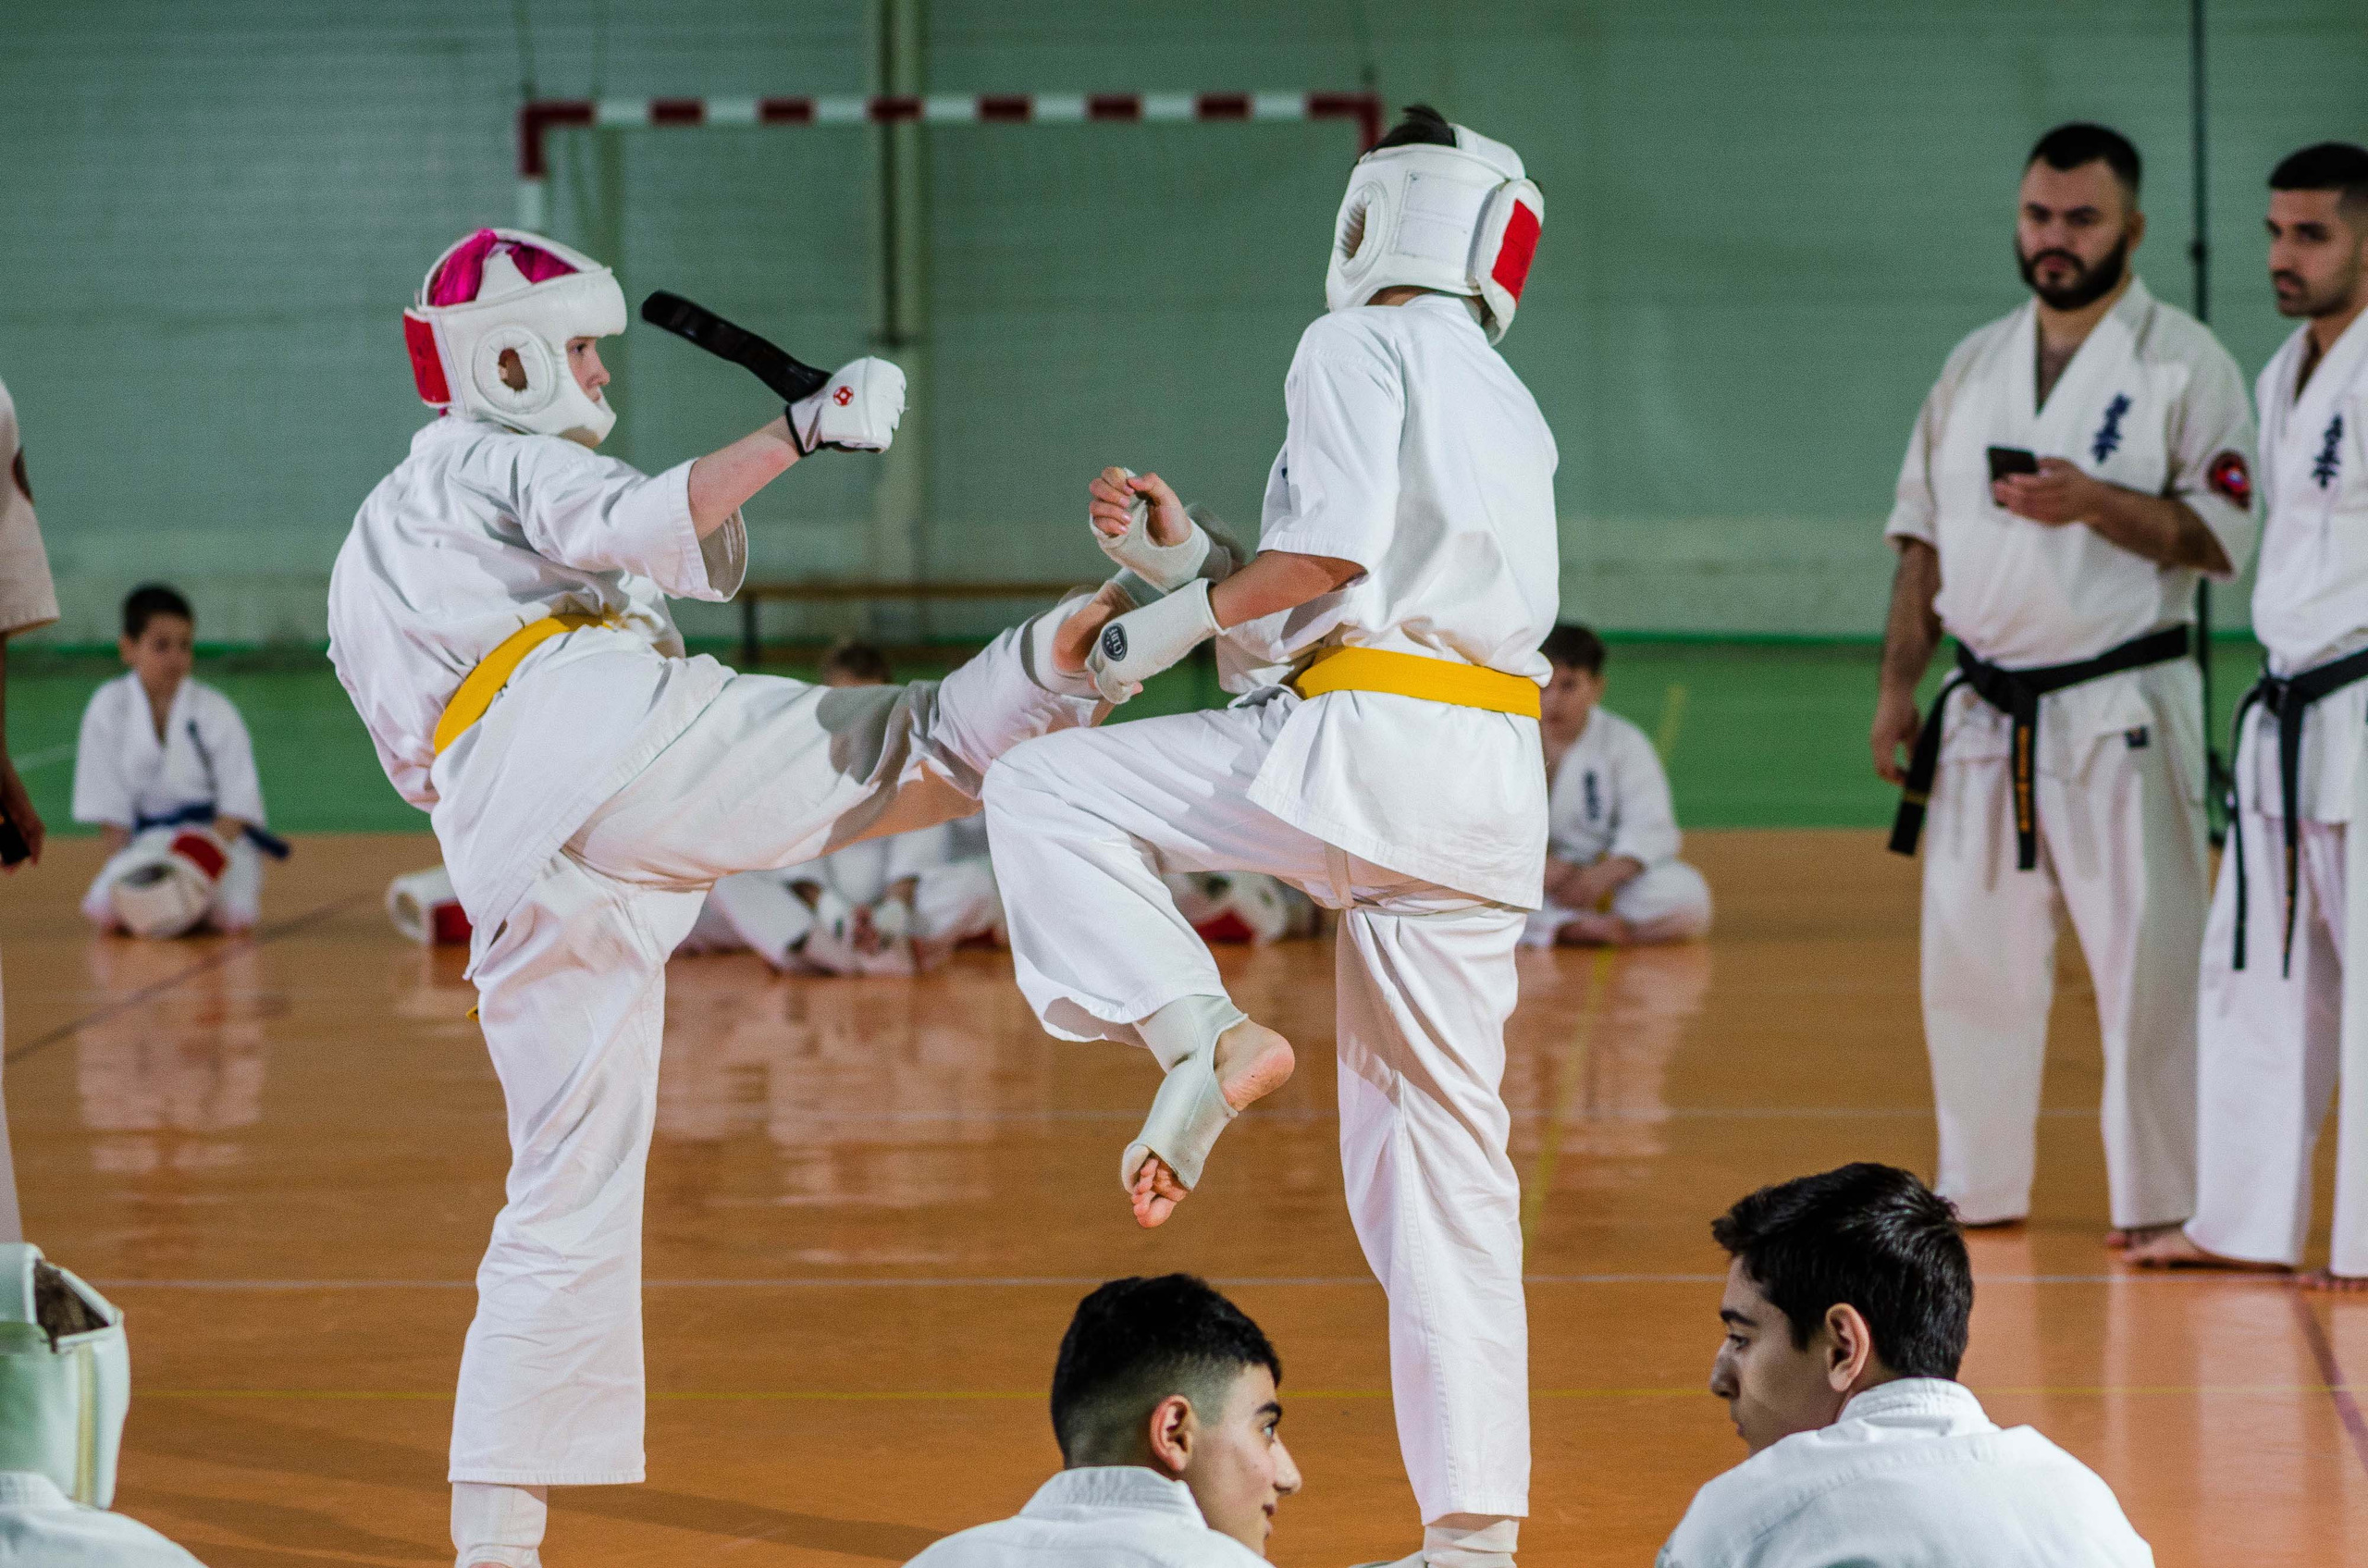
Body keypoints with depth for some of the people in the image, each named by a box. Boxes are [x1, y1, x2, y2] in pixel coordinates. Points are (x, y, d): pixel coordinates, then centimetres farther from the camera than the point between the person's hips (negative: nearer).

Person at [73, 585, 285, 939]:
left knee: (234, 915, -27)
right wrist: (123, 869, -14)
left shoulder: (215, 711, -9)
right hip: (147, 836, 1)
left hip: (220, 831, -1)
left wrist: (202, 867, -21)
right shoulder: (108, 708, -7)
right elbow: (109, 806, -4)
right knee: (101, 912, -24)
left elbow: (237, 803, -8)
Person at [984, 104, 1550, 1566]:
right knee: (1437, 1147, 10)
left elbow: (1330, 549, -13)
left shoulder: (1359, 349, 1)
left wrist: (1179, 618, 0)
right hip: (1491, 784, 8)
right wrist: (1193, 560, 22)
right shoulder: (1514, 414, 27)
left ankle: (1206, 1037, -18)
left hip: (1369, 748, -8)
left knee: (1043, 792, 1)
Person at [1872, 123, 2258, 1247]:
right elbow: (1922, 537, 15)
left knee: (2147, 965, -5)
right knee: (1970, 956, 9)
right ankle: (1979, 1187, 22)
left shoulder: (2184, 363, -4)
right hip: (1986, 713, 5)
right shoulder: (1975, 366, 12)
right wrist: (1898, 685, 10)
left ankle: (2160, 1204, 3)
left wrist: (2092, 503, -23)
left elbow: (2222, 536, -10)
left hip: (2122, 710, -5)